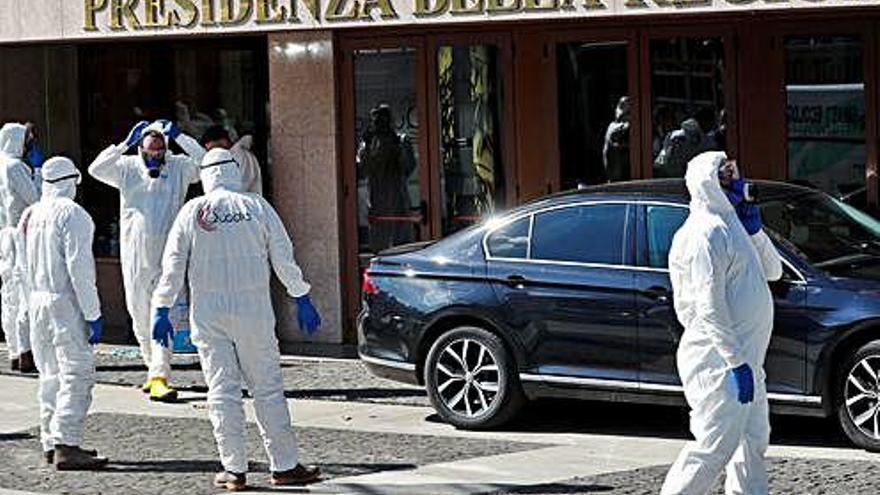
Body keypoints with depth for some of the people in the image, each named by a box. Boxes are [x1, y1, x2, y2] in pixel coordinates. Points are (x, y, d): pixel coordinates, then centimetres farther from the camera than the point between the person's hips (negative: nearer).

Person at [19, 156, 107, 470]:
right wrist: (93, 314, -15)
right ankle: (66, 446, -14)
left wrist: (36, 295, 19)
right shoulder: (73, 215, -13)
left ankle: (50, 442, 19)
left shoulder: (30, 215, 11)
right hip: (66, 303, -8)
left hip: (37, 303, 8)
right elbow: (79, 267, -18)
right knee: (76, 374, -7)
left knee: (50, 374, 15)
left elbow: (24, 268, 14)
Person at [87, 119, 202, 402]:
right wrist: (125, 144, -16)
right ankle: (154, 368, 25)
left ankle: (159, 378, -15)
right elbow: (96, 169, -10)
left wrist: (179, 137, -15)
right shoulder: (127, 168, 4)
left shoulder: (178, 167, 3)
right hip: (134, 258, 2)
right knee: (140, 318, 10)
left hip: (167, 258, -2)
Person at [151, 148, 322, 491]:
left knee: (222, 392, 4)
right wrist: (302, 299, 11)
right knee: (268, 389, 4)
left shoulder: (192, 212, 1)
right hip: (254, 313, 0)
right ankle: (284, 466, 5)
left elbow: (173, 264, 0)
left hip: (208, 315, 1)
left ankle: (234, 470, 5)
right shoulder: (257, 207, 0)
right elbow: (283, 258, 3)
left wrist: (162, 309, 5)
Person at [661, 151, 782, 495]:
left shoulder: (730, 226, 16)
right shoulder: (706, 233, -15)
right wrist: (737, 362, -24)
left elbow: (773, 271, 21)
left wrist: (754, 231, 4)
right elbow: (709, 306, -22)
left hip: (743, 357, 10)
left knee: (753, 443, 15)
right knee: (716, 446, -11)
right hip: (719, 362, -10)